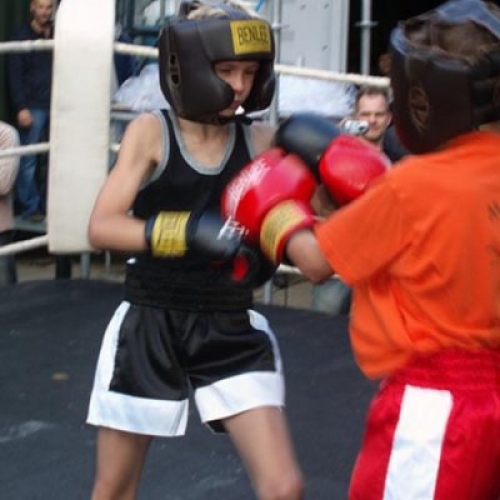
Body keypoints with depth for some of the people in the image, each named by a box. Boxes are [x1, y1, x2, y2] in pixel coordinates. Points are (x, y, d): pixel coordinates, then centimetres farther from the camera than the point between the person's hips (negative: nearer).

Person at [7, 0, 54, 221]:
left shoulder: (56, 36, 13)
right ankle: (29, 207, 4)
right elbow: (15, 76, -4)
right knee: (28, 160, -2)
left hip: (54, 105, 3)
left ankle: (49, 204, 8)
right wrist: (21, 108, -10)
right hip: (33, 107, -3)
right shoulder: (21, 36, 2)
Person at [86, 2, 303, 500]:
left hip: (230, 331, 1)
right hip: (149, 326, -1)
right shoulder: (151, 131, -8)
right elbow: (101, 227, -17)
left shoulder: (260, 141, -3)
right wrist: (188, 231, -31)